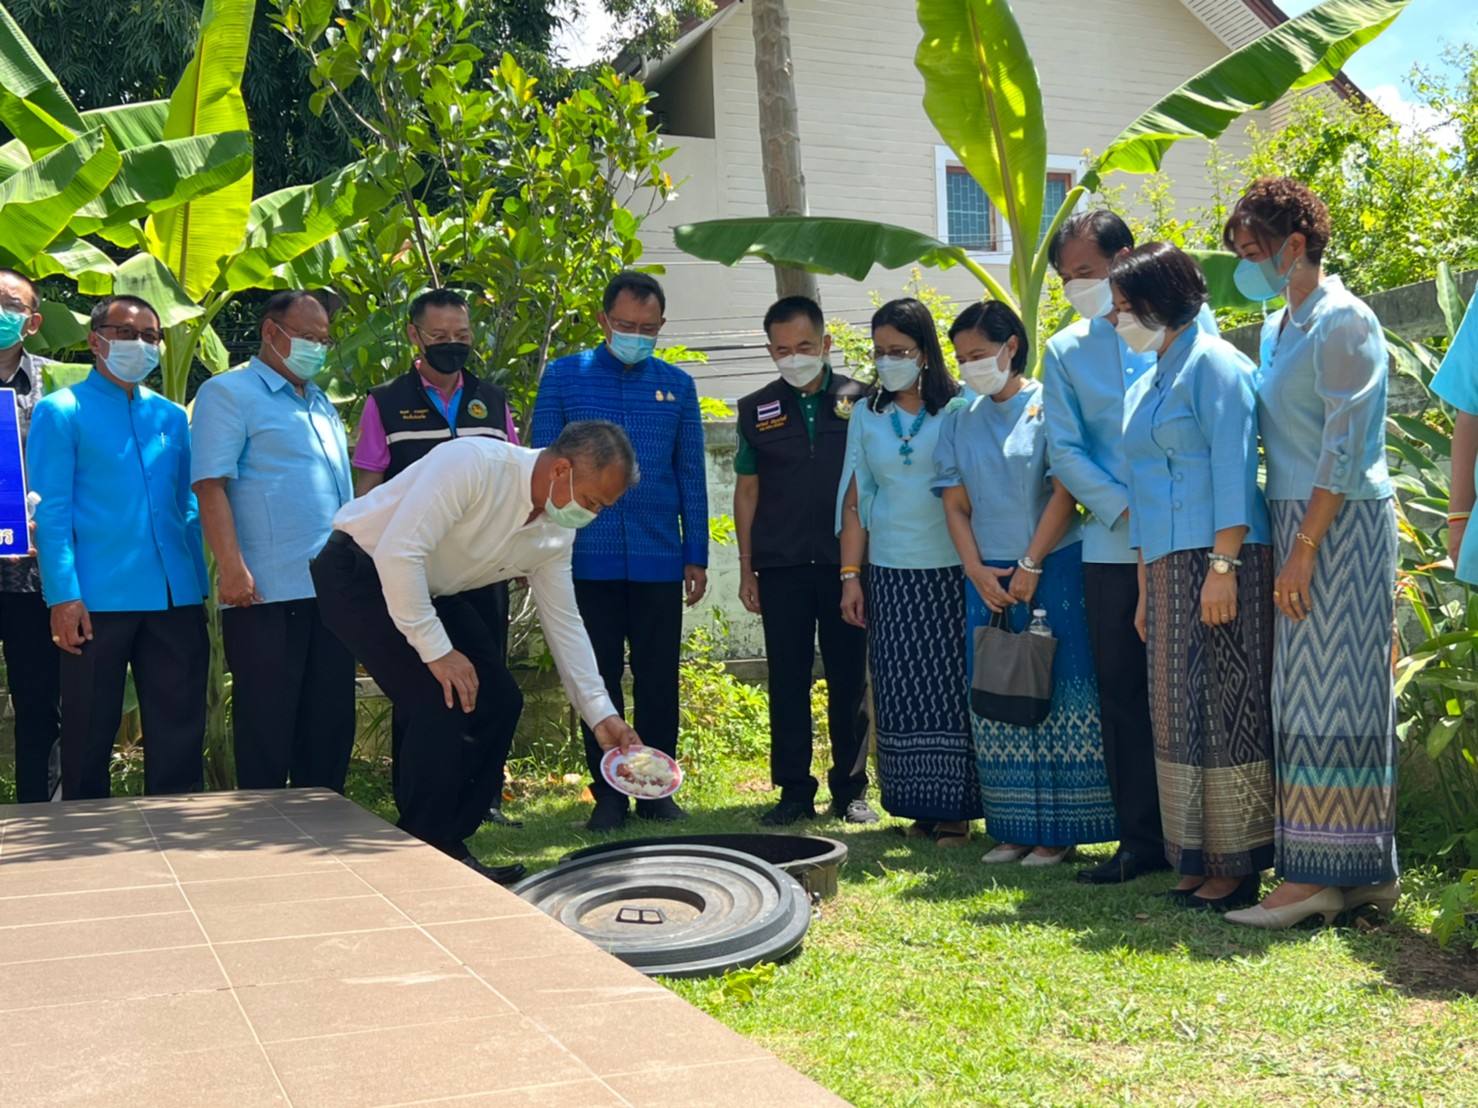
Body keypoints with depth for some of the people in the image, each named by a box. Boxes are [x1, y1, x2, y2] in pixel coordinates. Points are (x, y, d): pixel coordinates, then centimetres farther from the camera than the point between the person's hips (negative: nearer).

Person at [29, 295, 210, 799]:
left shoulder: (173, 416, 15)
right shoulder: (61, 412, 1)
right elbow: (51, 511, -6)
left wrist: (199, 584, 9)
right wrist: (64, 596, -14)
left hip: (176, 600, 4)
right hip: (98, 601, -4)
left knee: (179, 730, 7)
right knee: (89, 738, 4)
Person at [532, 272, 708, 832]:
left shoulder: (677, 385, 8)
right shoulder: (563, 377, 4)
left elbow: (691, 474, 10)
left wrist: (696, 555, 6)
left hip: (659, 558, 1)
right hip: (588, 556, -1)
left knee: (659, 678, 5)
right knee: (599, 678, 5)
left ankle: (658, 790, 16)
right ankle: (608, 793, 15)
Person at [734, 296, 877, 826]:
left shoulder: (859, 401, 5)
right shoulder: (757, 410, 8)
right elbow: (747, 490, 10)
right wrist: (746, 570, 5)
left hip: (847, 563, -1)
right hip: (781, 567, 1)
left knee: (849, 679, 4)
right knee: (787, 681, 3)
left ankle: (851, 789, 14)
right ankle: (794, 792, 11)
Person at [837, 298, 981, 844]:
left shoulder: (960, 408, 0)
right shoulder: (866, 414, 10)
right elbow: (854, 498, 11)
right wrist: (850, 574, 5)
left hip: (953, 570, -3)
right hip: (889, 572, 3)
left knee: (952, 686, -3)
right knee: (901, 691, 2)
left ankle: (956, 807, 4)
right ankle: (920, 805, 10)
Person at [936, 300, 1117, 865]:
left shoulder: (1048, 406, -3)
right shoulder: (959, 422, 11)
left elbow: (1064, 494, -8)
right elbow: (956, 505, 10)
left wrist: (1029, 567, -12)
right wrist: (978, 572, -3)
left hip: (1053, 570, -5)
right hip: (988, 578, 5)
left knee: (1058, 698, -2)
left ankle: (1060, 828, 4)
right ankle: (1014, 827, 14)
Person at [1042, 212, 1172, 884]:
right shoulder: (1064, 351, 10)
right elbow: (1064, 450, 5)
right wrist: (1127, 509, -8)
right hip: (1112, 548, 3)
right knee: (1123, 693, 5)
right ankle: (1143, 840, 14)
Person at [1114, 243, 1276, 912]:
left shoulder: (1212, 364, -6)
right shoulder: (1145, 385, 20)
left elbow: (1233, 469, -14)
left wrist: (1223, 567, -21)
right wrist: (1145, 591, 19)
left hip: (1217, 559, -9)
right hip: (1168, 568, 9)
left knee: (1222, 705, -6)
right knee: (1178, 710, 8)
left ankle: (1238, 865, 1)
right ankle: (1201, 858, 15)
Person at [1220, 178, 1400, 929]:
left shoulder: (1342, 320, -10)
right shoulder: (1276, 330, 16)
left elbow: (1343, 448, -16)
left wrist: (1303, 548, -18)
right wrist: (1286, 542, 12)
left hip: (1340, 526, -9)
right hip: (1296, 523, 9)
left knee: (1328, 691, -7)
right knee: (1311, 693, 8)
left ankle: (1319, 874, -4)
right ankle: (1366, 871, 14)